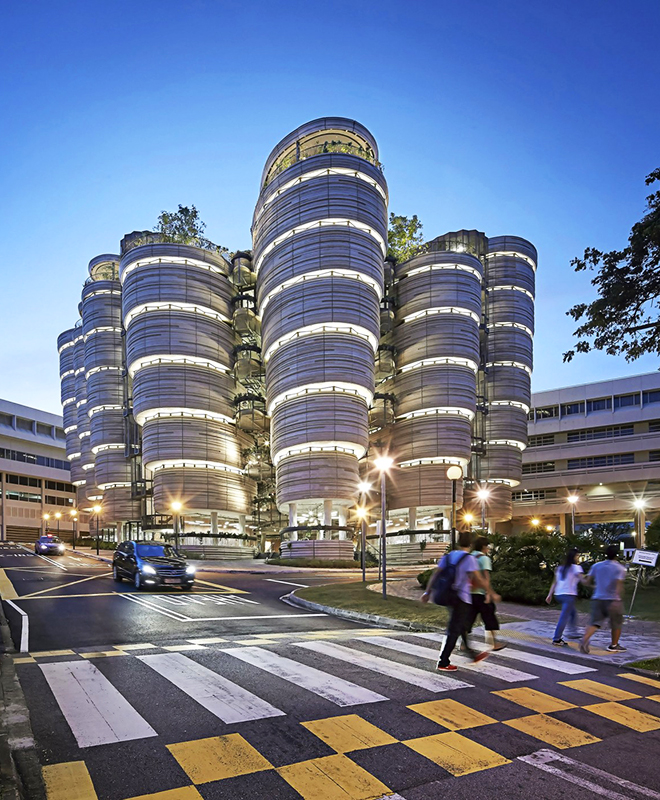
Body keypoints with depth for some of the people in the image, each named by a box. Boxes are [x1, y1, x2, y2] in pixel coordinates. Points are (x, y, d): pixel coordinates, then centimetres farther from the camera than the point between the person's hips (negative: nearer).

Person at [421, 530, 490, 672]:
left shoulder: (448, 556, 4)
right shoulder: (469, 559, -15)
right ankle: (443, 663, 4)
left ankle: (473, 654, 36)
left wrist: (427, 592, 8)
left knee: (462, 627, 21)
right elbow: (478, 581, -18)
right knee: (454, 631, 0)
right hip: (462, 599, -7)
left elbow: (435, 575, 4)